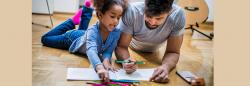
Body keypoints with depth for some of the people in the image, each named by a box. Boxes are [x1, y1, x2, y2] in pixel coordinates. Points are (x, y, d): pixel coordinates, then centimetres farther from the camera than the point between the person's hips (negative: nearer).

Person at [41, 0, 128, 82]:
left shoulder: (117, 32, -37)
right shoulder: (92, 31, -50)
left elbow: (108, 51, -33)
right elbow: (91, 50, -67)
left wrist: (106, 60, -57)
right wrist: (99, 67, -87)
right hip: (73, 39, -4)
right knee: (45, 39, 20)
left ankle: (87, 9, 51)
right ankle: (72, 22, 22)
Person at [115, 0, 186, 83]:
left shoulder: (178, 16, -30)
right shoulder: (132, 11, -33)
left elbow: (173, 52, -21)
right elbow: (121, 46, -25)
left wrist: (166, 66, -42)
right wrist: (126, 60, -46)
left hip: (154, 53, 2)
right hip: (132, 51, -1)